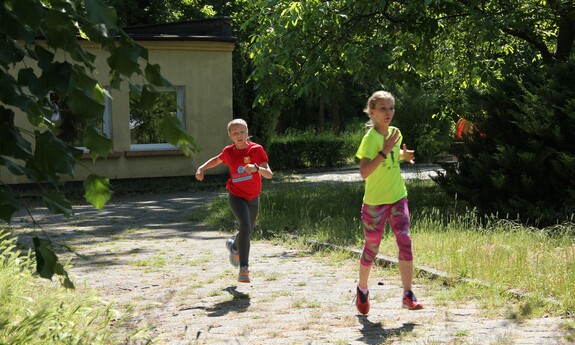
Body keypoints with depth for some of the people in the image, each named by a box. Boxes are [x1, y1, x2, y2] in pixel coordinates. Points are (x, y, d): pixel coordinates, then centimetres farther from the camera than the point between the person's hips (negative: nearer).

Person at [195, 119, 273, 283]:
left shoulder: (256, 149, -14)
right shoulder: (228, 152, -6)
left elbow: (269, 174, -21)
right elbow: (217, 160, 18)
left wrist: (256, 168, -40)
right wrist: (202, 168, 2)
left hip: (253, 197, 2)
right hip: (236, 196, -1)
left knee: (248, 232, 17)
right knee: (245, 226, -26)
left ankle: (233, 246, 53)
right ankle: (244, 268, -23)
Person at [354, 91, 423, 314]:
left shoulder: (395, 133, 5)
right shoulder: (370, 138, -15)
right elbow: (364, 172, -26)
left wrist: (404, 155, 6)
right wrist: (385, 151, -31)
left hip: (398, 197, 5)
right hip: (375, 201, -5)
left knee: (405, 242, -8)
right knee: (372, 247, 7)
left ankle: (408, 295, -7)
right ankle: (362, 290, 30)